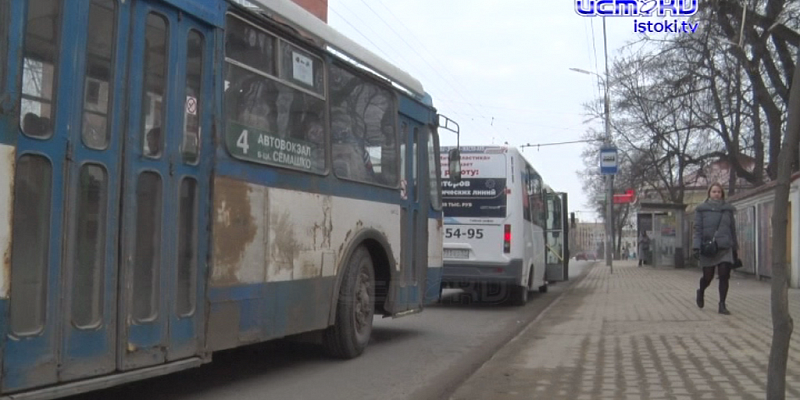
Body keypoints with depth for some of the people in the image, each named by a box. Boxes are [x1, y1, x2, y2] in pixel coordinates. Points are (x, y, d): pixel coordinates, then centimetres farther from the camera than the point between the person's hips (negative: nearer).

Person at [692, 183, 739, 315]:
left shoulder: (728, 209, 10)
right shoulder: (701, 209, 1)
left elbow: (732, 229, 15)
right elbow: (697, 229, -3)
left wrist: (735, 248, 15)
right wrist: (696, 247, -13)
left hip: (725, 248, 2)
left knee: (724, 276, -6)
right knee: (708, 276, 5)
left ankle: (722, 305, 1)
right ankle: (701, 292, 37)